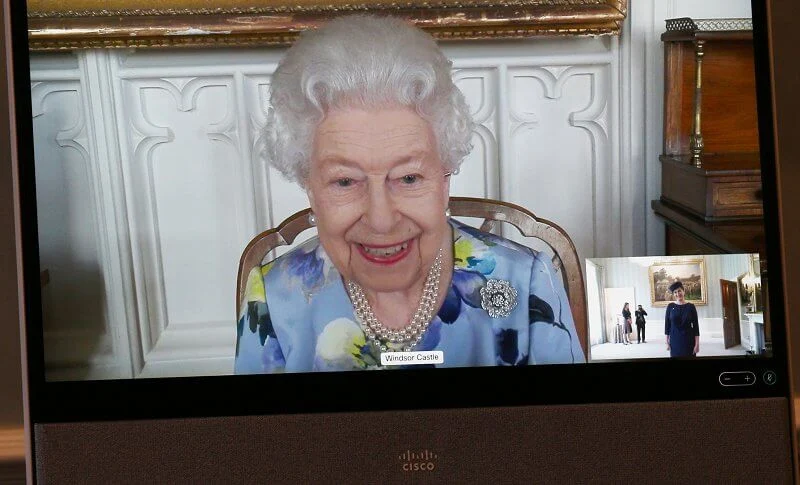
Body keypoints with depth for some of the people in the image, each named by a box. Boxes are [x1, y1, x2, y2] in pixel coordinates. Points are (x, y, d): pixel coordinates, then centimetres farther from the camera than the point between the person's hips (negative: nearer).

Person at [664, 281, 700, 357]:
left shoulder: (691, 306, -2)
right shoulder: (670, 306, 1)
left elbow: (696, 326, -2)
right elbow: (667, 325, 4)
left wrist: (697, 344, -8)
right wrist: (667, 341, 0)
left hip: (688, 340, -1)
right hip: (675, 340, 1)